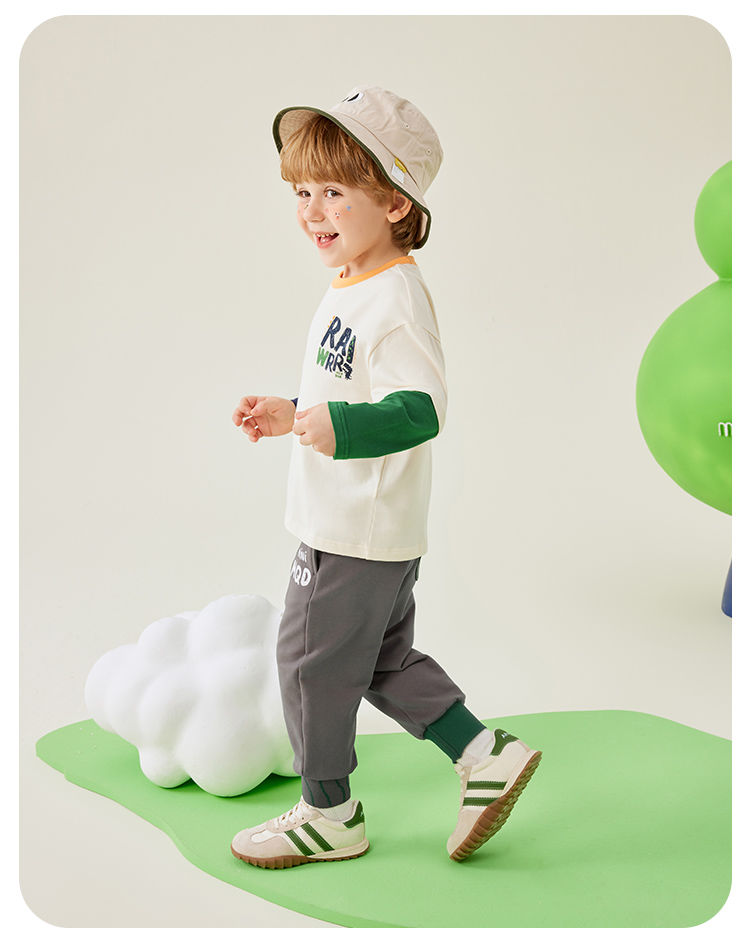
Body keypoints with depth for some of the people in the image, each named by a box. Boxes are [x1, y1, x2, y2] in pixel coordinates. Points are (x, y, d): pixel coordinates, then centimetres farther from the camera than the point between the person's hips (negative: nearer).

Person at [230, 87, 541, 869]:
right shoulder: (354, 288, 12)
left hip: (354, 532, -10)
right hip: (377, 531, 10)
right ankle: (486, 754, 27)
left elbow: (420, 407, -31)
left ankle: (328, 814, 22)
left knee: (310, 659, 4)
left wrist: (341, 427, -46)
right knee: (384, 659, 20)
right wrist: (288, 415, 25)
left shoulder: (392, 298, -21)